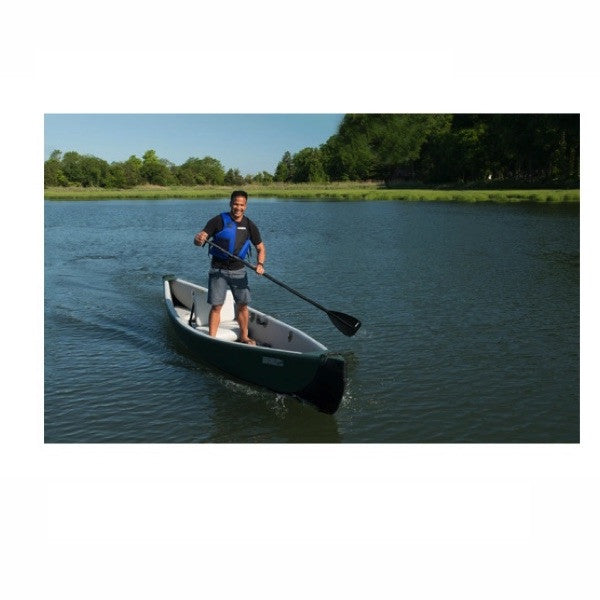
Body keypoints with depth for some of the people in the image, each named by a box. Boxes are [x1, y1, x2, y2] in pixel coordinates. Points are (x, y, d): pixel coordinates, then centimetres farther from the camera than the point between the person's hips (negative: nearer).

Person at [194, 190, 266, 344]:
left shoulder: (250, 226, 3)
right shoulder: (219, 221, -8)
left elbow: (260, 248, 10)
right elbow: (199, 239, -14)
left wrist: (260, 264, -9)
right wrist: (199, 238, -39)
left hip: (238, 270, 3)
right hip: (218, 270, -3)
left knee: (242, 305, 4)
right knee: (216, 306, -5)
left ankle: (243, 337, 19)